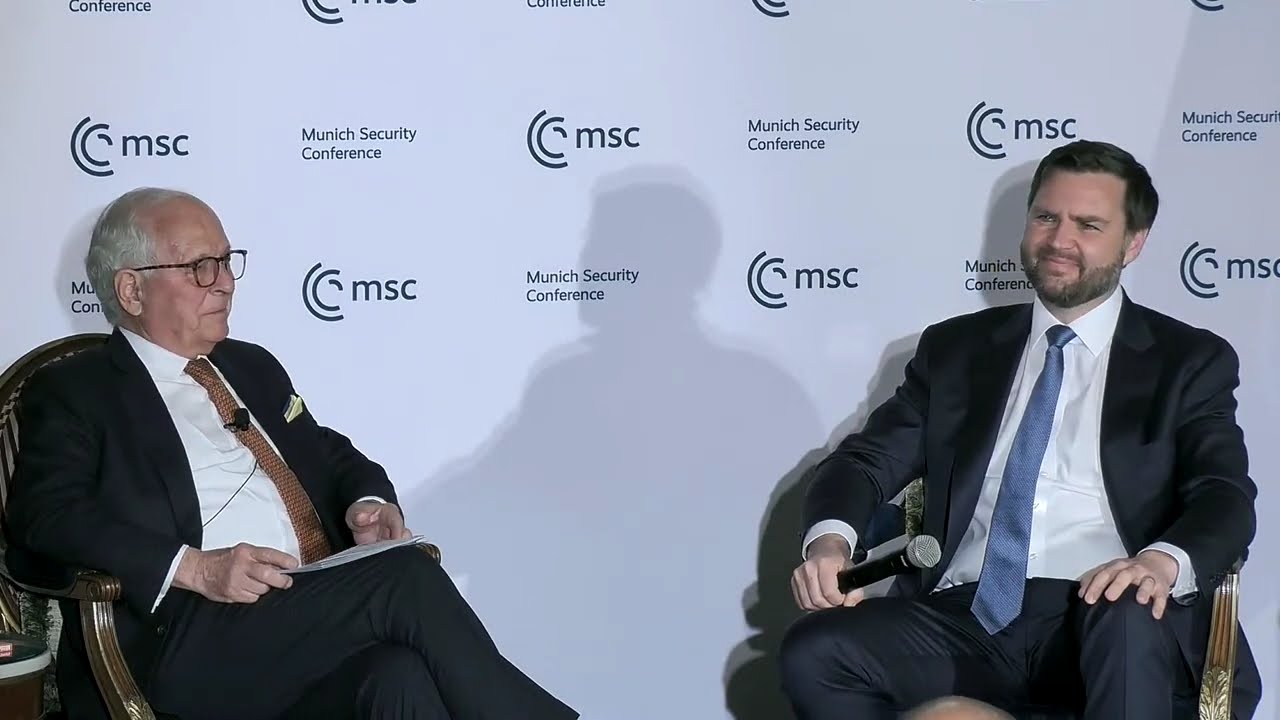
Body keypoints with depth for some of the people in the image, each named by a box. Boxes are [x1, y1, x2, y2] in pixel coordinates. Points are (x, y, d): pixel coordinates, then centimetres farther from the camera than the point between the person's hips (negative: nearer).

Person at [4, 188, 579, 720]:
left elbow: (332, 457, 32)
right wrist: (196, 568, -20)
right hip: (183, 653, -5)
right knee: (404, 576, -26)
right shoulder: (71, 393, 7)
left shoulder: (253, 367, 27)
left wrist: (368, 503, 6)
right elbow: (50, 518, -7)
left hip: (322, 619, 5)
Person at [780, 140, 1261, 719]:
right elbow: (868, 459, 15)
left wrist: (1165, 561, -26)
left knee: (1130, 615, -39)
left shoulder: (1188, 361, 12)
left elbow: (1226, 497, -1)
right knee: (812, 654, -25)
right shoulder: (956, 348, 20)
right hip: (968, 615, 3)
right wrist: (830, 538, -10)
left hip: (1101, 614, -3)